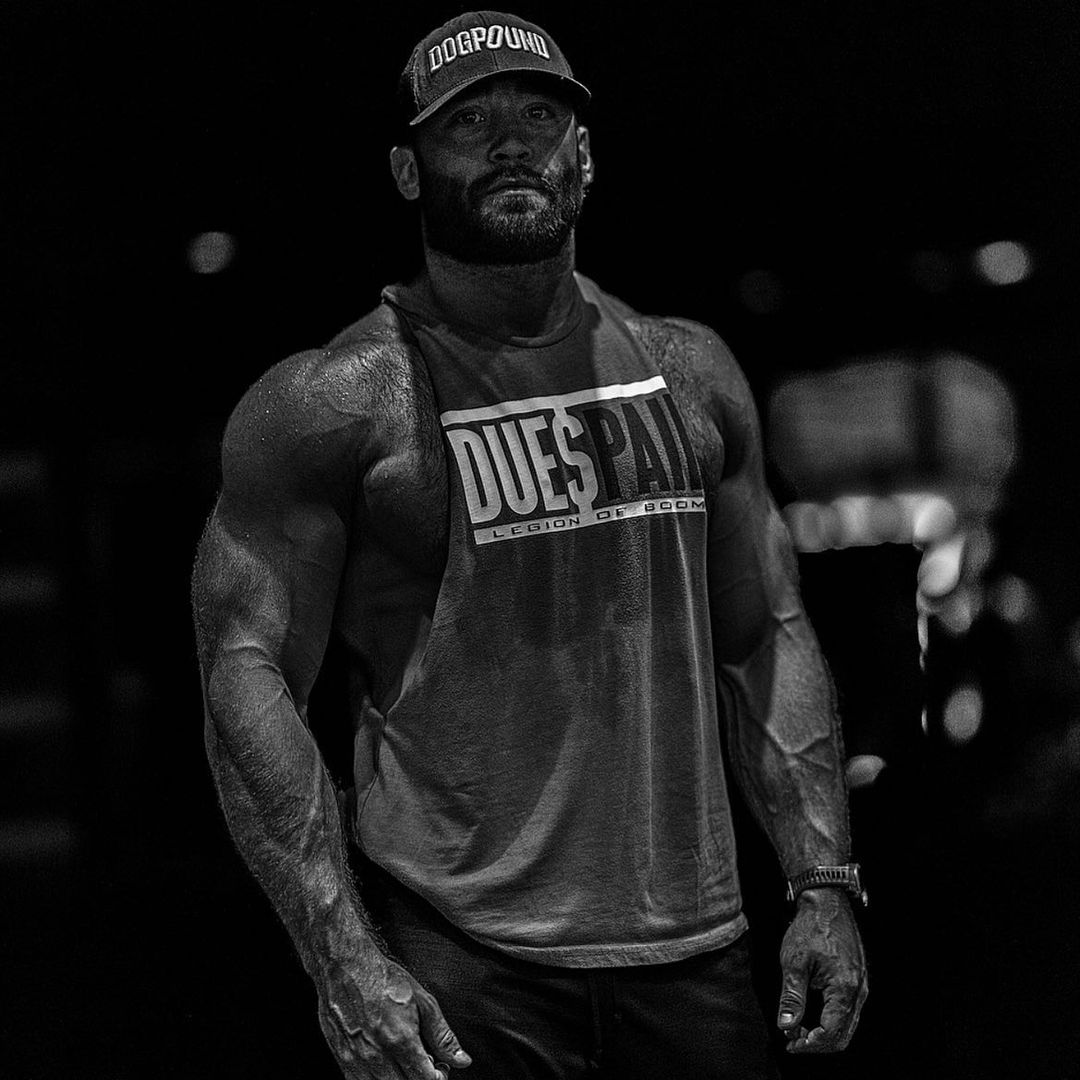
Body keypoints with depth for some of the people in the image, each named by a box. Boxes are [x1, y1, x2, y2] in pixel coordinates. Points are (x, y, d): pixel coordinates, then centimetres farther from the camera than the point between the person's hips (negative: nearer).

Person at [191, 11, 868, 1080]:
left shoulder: (689, 375, 12)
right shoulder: (332, 407, -4)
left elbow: (766, 640, 15)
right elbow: (250, 677, -10)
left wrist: (823, 884, 4)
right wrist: (342, 956, -20)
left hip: (690, 951, 5)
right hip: (452, 969, -4)